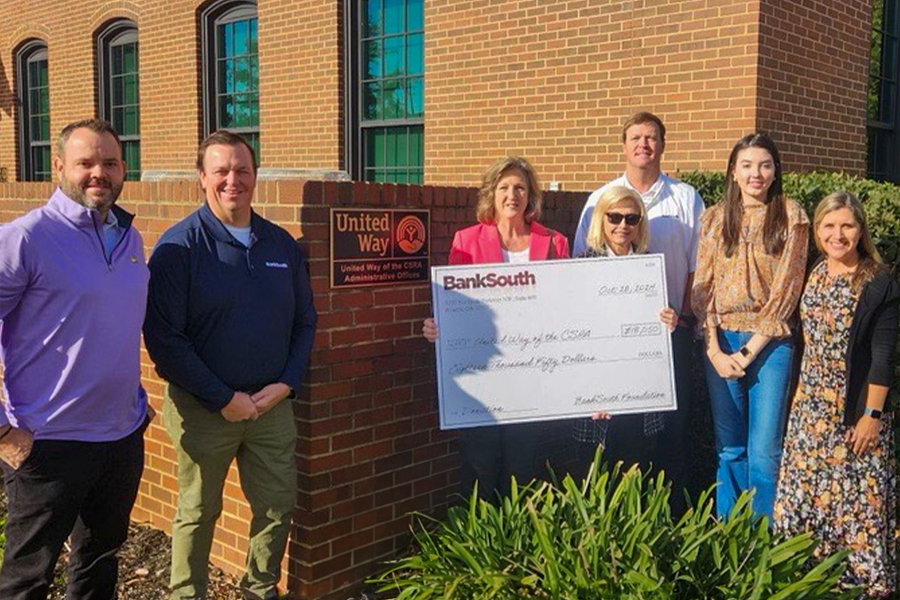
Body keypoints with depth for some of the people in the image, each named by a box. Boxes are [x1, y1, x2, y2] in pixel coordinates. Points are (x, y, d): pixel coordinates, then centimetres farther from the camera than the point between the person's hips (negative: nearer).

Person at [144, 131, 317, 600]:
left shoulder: (282, 244, 5)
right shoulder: (179, 246, -10)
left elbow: (305, 320, 11)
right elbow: (163, 337, -14)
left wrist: (286, 383, -4)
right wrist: (224, 398, -16)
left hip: (272, 402, 4)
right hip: (202, 408, -4)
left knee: (279, 506, 12)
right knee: (198, 512, 11)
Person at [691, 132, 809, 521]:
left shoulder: (790, 217, 1)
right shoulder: (716, 218, 10)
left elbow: (787, 287, -5)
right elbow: (702, 285, 5)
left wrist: (750, 350, -10)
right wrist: (715, 349, -6)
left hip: (770, 341, -2)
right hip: (721, 343, 3)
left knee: (764, 451, -2)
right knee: (728, 447, 8)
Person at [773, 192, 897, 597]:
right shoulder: (815, 276, 5)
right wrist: (803, 394, 12)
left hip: (856, 409, -6)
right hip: (812, 407, 6)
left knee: (858, 492, 3)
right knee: (809, 484, 11)